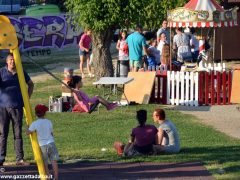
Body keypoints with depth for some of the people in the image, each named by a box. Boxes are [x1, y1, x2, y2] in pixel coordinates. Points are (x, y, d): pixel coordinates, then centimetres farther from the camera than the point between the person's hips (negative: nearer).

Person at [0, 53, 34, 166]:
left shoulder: (21, 72, 6)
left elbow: (30, 84, 20)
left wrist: (27, 98, 12)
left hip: (17, 107, 2)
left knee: (18, 134, 3)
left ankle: (20, 159, 5)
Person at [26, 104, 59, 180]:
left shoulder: (35, 124, -8)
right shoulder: (49, 122, 1)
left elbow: (28, 132, -9)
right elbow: (52, 133, 10)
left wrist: (28, 126, 11)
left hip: (42, 145, -1)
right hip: (51, 143, 1)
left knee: (45, 164, 7)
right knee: (54, 161, 1)